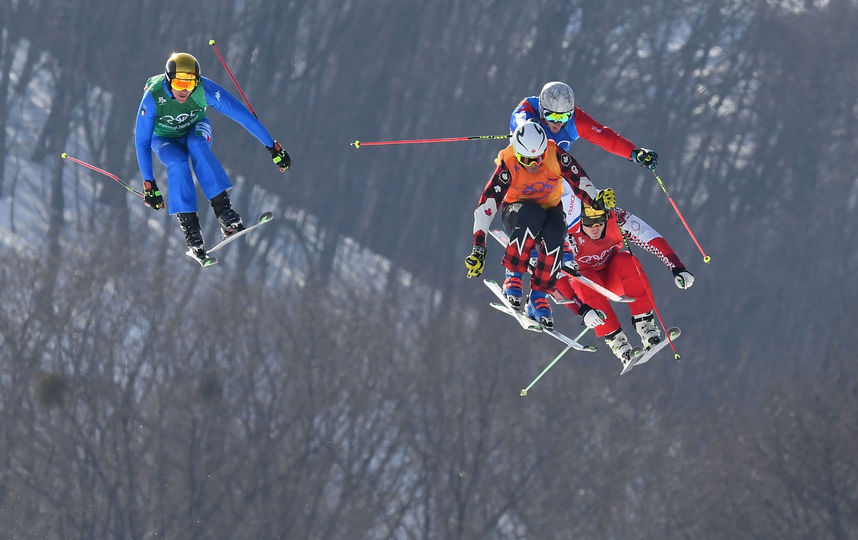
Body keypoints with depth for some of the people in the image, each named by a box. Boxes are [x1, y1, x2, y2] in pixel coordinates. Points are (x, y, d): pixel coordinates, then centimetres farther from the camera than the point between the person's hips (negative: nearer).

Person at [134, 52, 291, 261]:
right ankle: (190, 228, -30)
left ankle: (223, 211, -41)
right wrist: (148, 184, -27)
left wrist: (273, 147, -25)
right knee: (178, 163, -35)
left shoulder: (205, 90, -30)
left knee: (196, 145, -36)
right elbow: (141, 141, -24)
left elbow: (241, 114, -26)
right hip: (165, 140, 0)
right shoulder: (153, 97, -31)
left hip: (195, 130, 0)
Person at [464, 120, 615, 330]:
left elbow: (578, 181, -18)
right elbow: (487, 205, -28)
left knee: (555, 235, -35)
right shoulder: (508, 165, -25)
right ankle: (512, 277, -25)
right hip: (516, 209, -2)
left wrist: (597, 199, -40)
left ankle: (538, 297, -21)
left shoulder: (555, 154, -22)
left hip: (551, 209, 2)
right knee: (533, 215, -39)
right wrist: (479, 248, -35)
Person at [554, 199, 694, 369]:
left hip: (611, 276, 2)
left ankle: (644, 323, -28)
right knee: (585, 282, -36)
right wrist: (583, 310, -43)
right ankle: (616, 341, -30)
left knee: (626, 261, -30)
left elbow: (653, 240, -21)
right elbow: (560, 283, -32)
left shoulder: (617, 219, -25)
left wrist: (678, 269, -30)